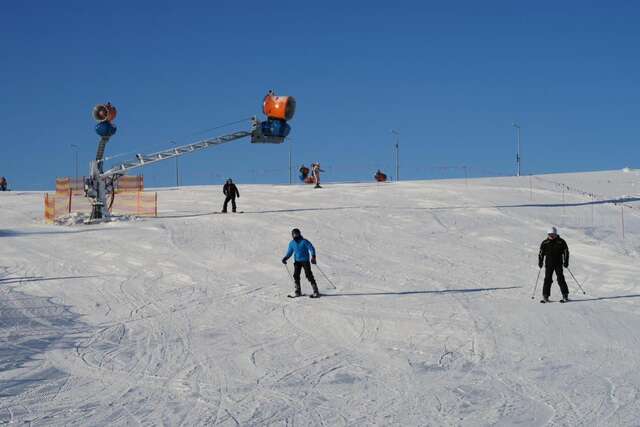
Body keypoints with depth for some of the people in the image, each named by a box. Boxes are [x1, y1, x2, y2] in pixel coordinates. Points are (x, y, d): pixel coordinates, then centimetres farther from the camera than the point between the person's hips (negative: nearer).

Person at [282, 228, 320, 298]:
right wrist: (285, 258, -2)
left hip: (305, 261, -5)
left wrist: (313, 257, -25)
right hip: (297, 261, 5)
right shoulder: (292, 243, 6)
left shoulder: (304, 242, -10)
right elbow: (289, 252, 15)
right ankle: (298, 292, 10)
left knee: (309, 276, -8)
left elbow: (311, 248, -10)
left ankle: (316, 292, -3)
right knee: (296, 276, -2)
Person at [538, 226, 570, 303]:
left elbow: (566, 252, 4)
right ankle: (545, 296, 3)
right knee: (547, 280, -1)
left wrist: (566, 262, -3)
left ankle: (565, 296, 1)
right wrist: (540, 262, 4)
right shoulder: (545, 243, 5)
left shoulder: (561, 242, 0)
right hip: (548, 264, 2)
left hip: (558, 263, -2)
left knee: (560, 279, -5)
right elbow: (541, 253, 12)